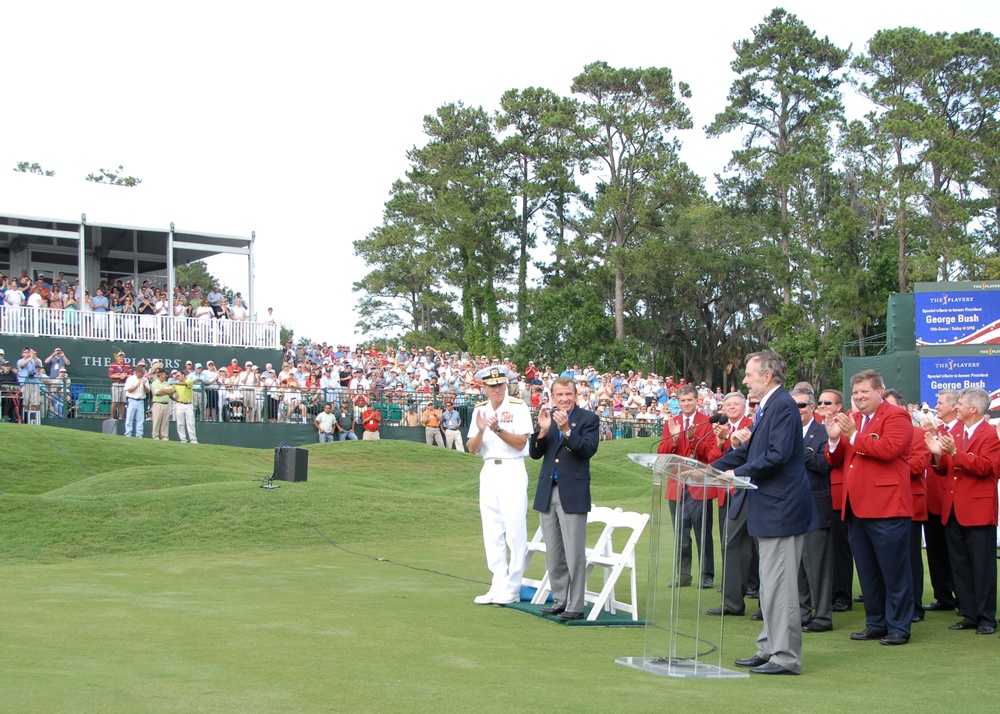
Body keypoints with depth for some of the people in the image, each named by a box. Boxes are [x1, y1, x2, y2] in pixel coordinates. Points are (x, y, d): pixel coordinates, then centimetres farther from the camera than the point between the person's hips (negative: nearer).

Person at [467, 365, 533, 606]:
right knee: (492, 532, 7)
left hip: (512, 471, -5)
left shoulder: (518, 407, -4)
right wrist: (481, 431, -14)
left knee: (515, 531, -6)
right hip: (488, 472, 5)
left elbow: (520, 443, -12)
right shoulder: (480, 410, 10)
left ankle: (511, 589, -1)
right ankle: (498, 585, 13)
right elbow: (473, 449, 5)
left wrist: (498, 429, -24)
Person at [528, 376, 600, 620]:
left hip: (572, 493, -5)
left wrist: (566, 429, -25)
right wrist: (542, 430, -12)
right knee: (553, 555, 12)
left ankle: (575, 606, 0)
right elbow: (535, 453, 5)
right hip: (547, 493, 5)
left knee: (574, 554, -5)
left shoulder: (589, 419, -3)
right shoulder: (547, 417, 9)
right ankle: (560, 600, 23)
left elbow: (589, 449, -16)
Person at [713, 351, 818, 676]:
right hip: (769, 510, 11)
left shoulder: (783, 405, -16)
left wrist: (738, 474, -16)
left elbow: (777, 456, -24)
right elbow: (749, 451, 19)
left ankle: (786, 657, 0)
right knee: (770, 585, 16)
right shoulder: (768, 407, 16)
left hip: (780, 508, -11)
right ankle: (770, 648, 24)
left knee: (779, 585, -6)